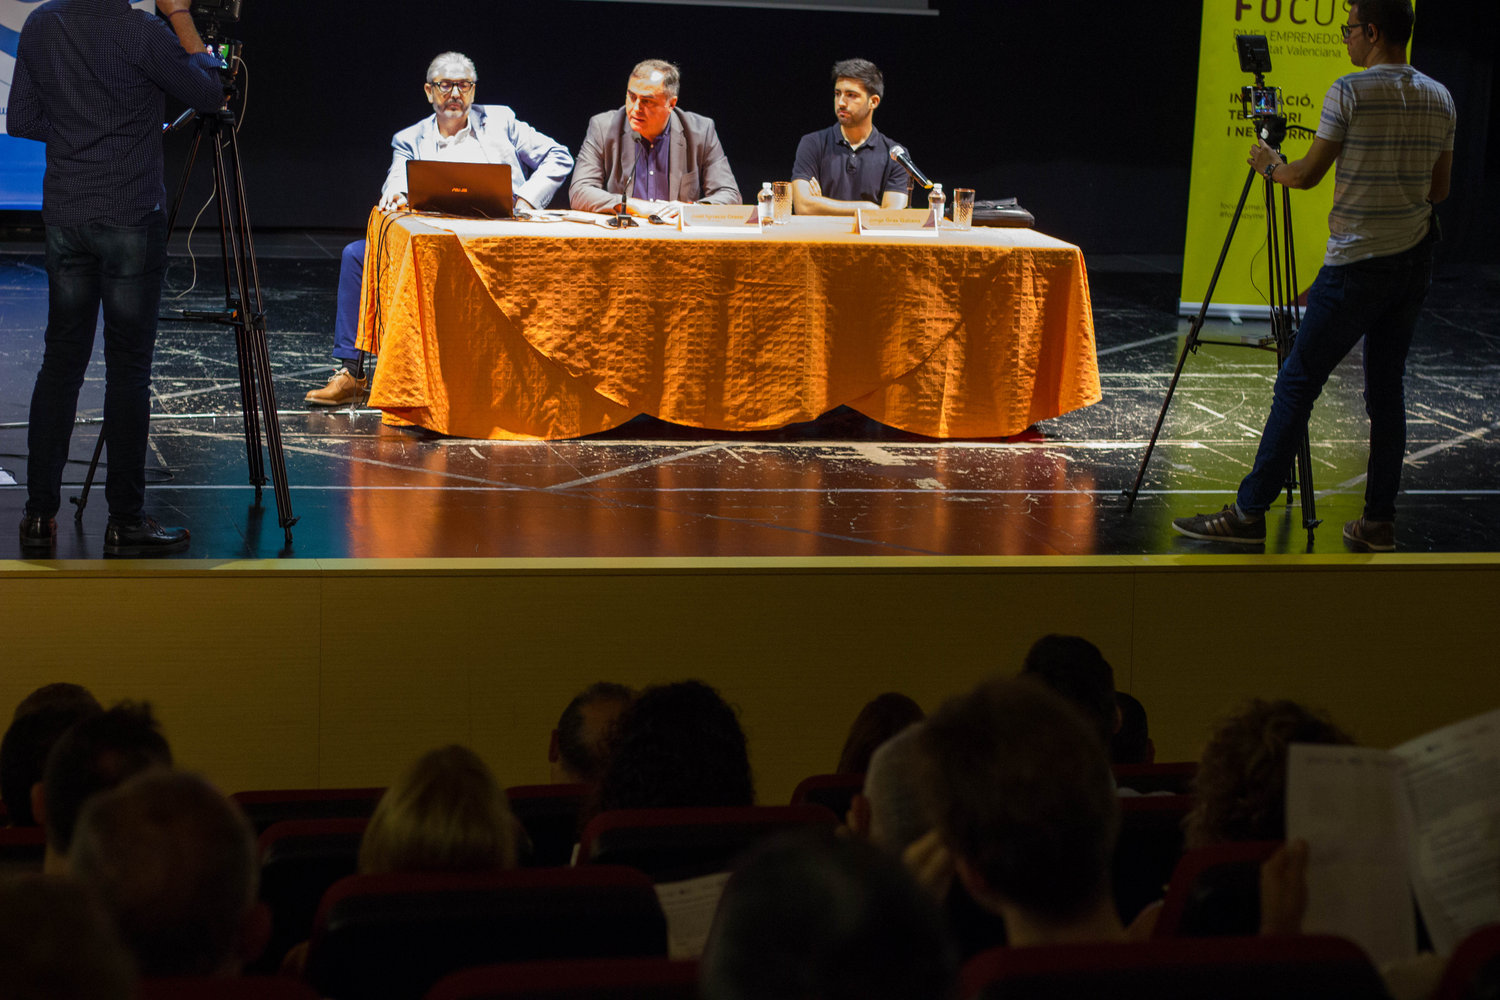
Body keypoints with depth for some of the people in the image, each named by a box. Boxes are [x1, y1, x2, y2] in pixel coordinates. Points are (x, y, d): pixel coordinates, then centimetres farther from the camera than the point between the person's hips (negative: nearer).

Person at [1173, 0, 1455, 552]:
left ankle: (1249, 512, -2)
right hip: (1414, 261, 7)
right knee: (1386, 388, 12)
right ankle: (1379, 521, 12)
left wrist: (1269, 163, 12)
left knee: (1297, 383, -3)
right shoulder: (1440, 98, 8)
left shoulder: (1349, 92, -11)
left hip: (1355, 264, -7)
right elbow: (1439, 190, 13)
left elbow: (1307, 175, -7)